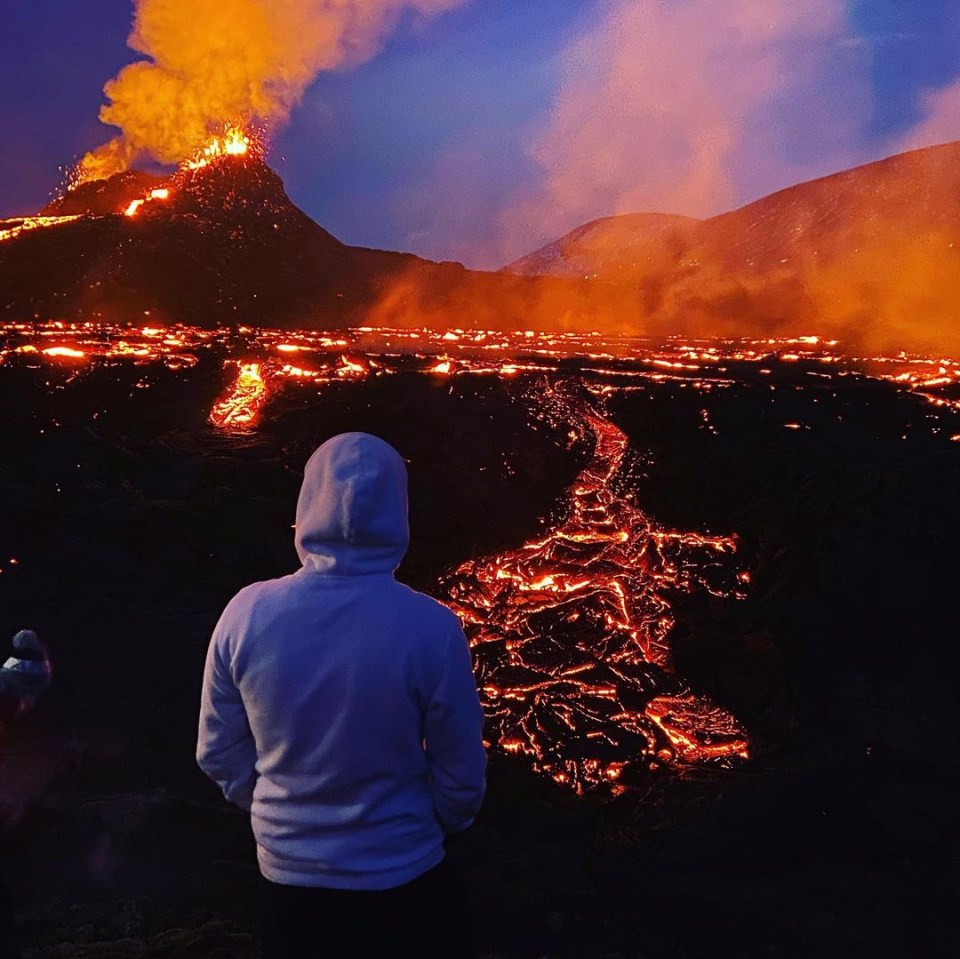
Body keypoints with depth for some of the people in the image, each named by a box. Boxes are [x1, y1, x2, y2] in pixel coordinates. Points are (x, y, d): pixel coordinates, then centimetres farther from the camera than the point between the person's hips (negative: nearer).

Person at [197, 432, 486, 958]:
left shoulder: (247, 613, -17)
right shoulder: (431, 628, -23)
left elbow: (219, 755, -3)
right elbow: (461, 776, -11)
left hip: (286, 878, 3)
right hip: (402, 880, -2)